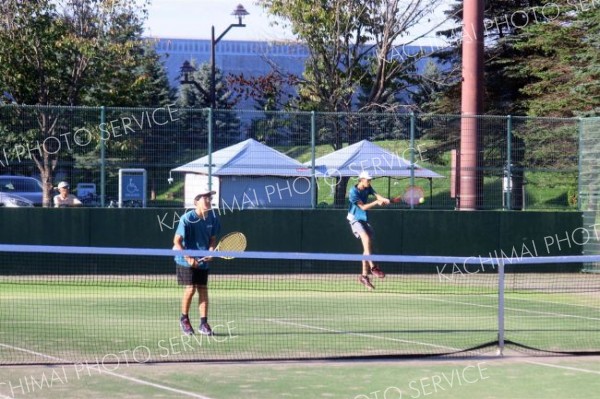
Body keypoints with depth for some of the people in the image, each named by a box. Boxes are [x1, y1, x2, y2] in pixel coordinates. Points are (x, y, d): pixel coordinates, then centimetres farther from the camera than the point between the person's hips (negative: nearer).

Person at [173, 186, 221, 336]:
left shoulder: (213, 218, -3)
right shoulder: (187, 218, -18)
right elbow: (177, 241, -16)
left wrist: (211, 251, -12)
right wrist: (188, 258, -25)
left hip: (203, 261, 4)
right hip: (186, 260, -4)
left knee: (203, 289, -1)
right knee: (190, 289, -9)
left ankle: (203, 323, 2)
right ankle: (184, 318, 12)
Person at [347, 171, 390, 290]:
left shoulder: (367, 188, 4)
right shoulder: (354, 192, -16)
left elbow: (376, 195, -12)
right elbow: (363, 207, -18)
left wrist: (384, 199, -33)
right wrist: (377, 202, -24)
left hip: (364, 220, 8)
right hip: (355, 219, -8)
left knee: (367, 246, 4)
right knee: (366, 238, -30)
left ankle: (364, 276, 9)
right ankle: (372, 267, -34)